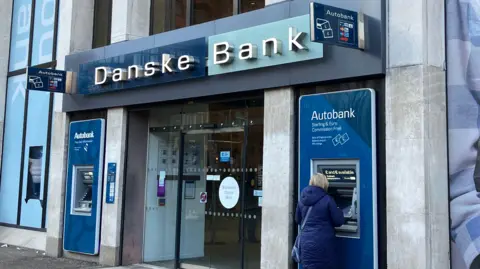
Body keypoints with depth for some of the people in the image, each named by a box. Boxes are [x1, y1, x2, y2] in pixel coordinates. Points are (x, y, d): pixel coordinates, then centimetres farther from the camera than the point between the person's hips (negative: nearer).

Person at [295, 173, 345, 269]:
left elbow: (298, 220, 17)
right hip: (324, 244, -4)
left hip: (306, 243, 5)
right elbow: (339, 221, -5)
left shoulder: (302, 199, 5)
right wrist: (339, 212, 15)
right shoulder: (327, 200, -10)